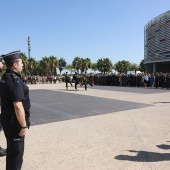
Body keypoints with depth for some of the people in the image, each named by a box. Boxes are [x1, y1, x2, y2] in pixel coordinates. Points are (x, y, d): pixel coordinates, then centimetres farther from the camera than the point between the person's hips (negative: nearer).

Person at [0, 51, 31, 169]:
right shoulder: (15, 80, -23)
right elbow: (18, 106, -27)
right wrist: (24, 126, -20)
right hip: (14, 121, -10)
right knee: (17, 152, 5)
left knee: (12, 150, 24)